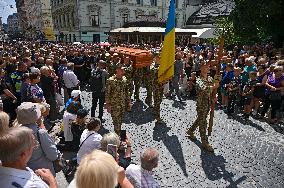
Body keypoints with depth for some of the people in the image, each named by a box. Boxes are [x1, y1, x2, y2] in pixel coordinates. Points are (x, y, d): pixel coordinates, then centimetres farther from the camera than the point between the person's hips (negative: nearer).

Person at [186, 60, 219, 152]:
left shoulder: (210, 79, 7)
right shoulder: (199, 80, -15)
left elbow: (212, 91, 14)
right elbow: (203, 89, -35)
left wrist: (213, 98, -3)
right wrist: (214, 86, -35)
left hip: (208, 103, 7)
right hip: (201, 104, -7)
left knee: (200, 119, 21)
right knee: (203, 122, 2)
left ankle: (190, 131, 42)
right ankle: (205, 142, 13)